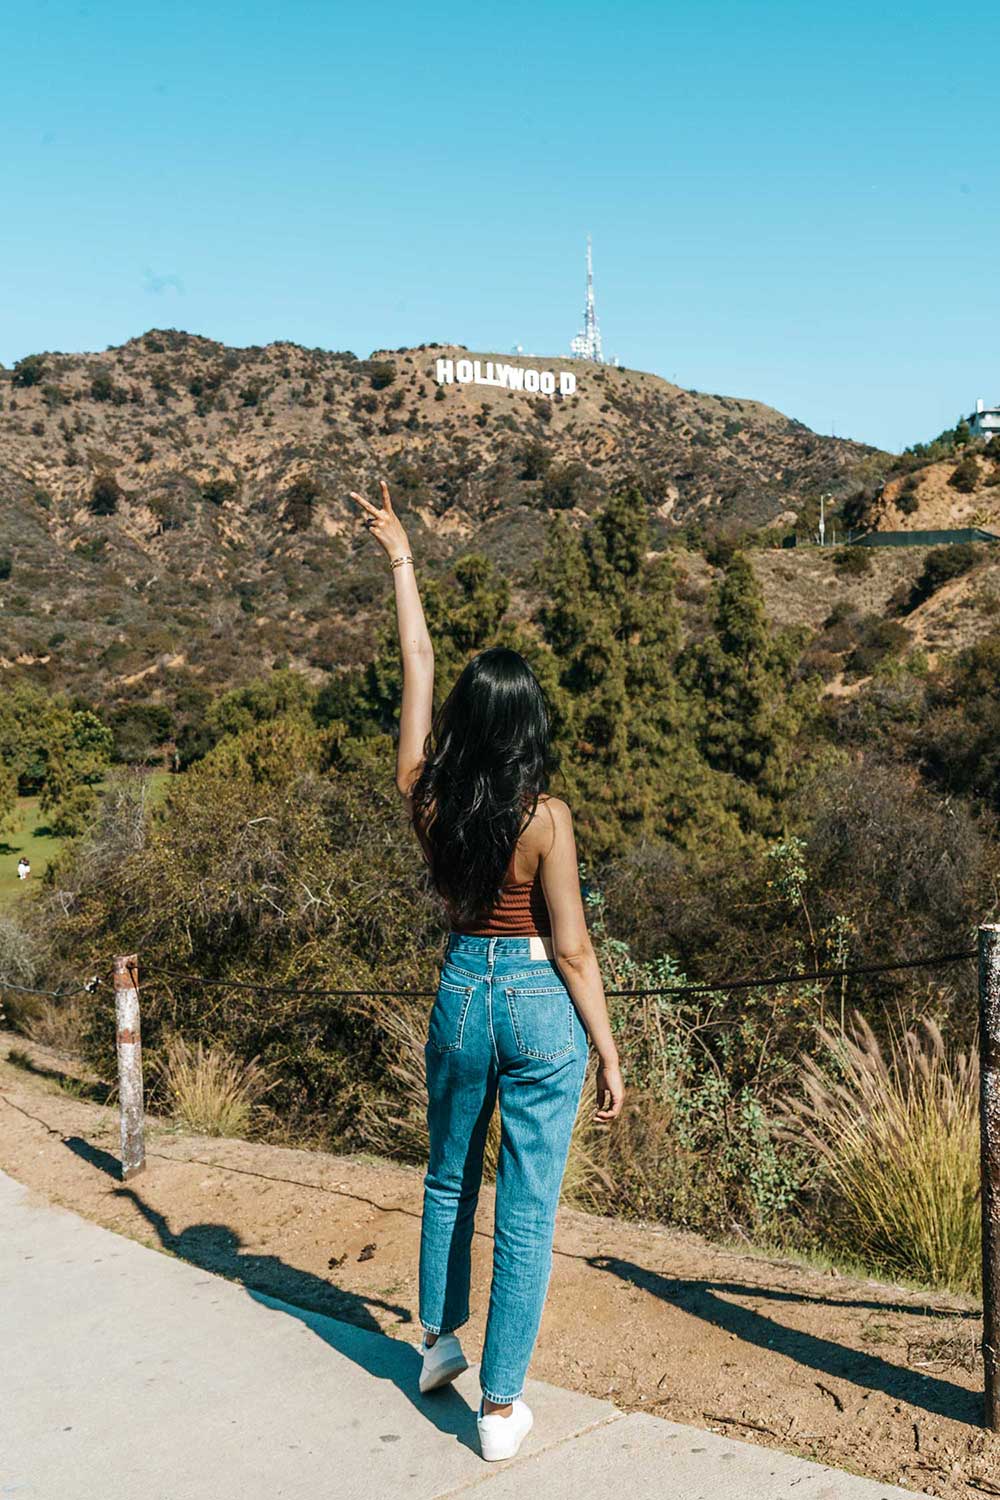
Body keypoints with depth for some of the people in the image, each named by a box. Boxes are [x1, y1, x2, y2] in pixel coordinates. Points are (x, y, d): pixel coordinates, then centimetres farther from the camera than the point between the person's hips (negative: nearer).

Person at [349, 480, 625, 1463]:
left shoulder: (424, 797, -6)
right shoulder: (544, 817, -16)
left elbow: (417, 665, 4)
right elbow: (570, 947, -12)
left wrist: (399, 559, 13)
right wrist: (609, 1051, -2)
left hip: (461, 990, 4)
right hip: (541, 1003, -4)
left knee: (449, 1176, 25)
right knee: (527, 1208, 6)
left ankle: (439, 1342, 41)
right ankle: (501, 1405, 14)